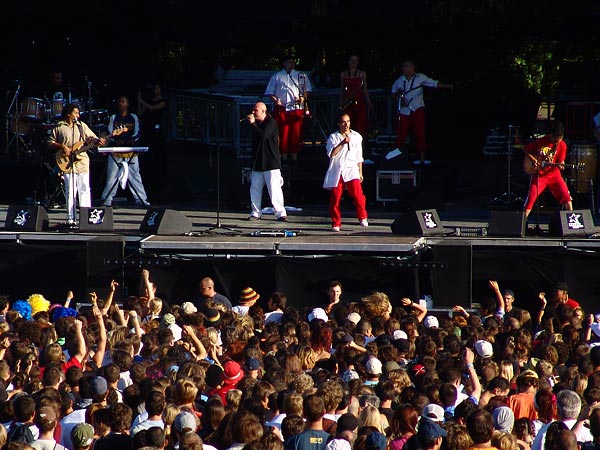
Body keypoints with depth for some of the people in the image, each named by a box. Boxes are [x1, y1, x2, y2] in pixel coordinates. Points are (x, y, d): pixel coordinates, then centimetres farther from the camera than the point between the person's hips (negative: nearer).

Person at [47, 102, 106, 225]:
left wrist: (98, 141, -11)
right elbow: (50, 142, 4)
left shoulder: (81, 126, 12)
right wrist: (63, 147, -10)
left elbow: (91, 137, 9)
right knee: (70, 191, -1)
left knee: (84, 190, -2)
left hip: (81, 162, 2)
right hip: (67, 164, -2)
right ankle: (71, 218, 2)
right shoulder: (59, 127, 3)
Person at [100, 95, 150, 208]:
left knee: (135, 175, -2)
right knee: (112, 176, -3)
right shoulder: (113, 118, 11)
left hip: (131, 151, 0)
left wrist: (132, 139, -14)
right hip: (116, 151, 0)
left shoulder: (134, 118, 12)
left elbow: (137, 134, 5)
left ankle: (141, 200, 0)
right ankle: (107, 200, 1)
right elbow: (109, 133, 5)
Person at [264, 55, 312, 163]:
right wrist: (275, 100, -7)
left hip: (297, 109, 0)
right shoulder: (277, 76, 14)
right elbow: (269, 92, 13)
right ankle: (284, 157, 2)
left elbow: (308, 90, 13)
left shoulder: (301, 76, 15)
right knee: (283, 134, -4)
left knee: (296, 134, -3)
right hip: (281, 109, 0)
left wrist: (303, 98, -7)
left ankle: (294, 157, 2)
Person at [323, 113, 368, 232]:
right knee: (335, 197, -3)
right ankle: (336, 223, 7)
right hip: (337, 171, 0)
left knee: (357, 193, -19)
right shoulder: (333, 137, 6)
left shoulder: (357, 137, 12)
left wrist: (360, 172, 13)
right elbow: (331, 153, -9)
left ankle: (362, 218, -6)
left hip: (351, 170, 0)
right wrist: (342, 143, -16)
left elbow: (359, 157, 17)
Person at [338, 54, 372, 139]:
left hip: (360, 103, -1)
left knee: (361, 128, -7)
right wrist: (341, 104, 7)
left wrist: (369, 103, -3)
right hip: (348, 105, 1)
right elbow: (342, 91, 16)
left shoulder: (362, 73, 8)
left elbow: (365, 90, 8)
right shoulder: (343, 74, 11)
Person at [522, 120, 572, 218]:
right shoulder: (540, 142, -12)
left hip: (553, 174, 2)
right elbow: (525, 149, 3)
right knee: (530, 200, -9)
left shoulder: (562, 145, -5)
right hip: (539, 174, -2)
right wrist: (532, 159, -11)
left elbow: (560, 161, 3)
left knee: (567, 198, -7)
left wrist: (561, 165, -20)